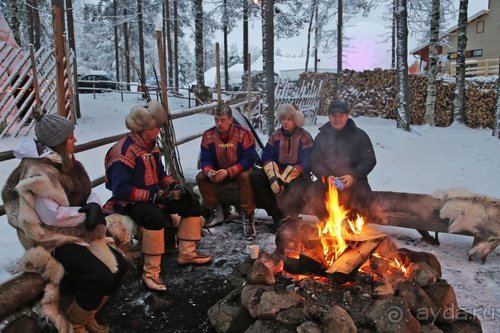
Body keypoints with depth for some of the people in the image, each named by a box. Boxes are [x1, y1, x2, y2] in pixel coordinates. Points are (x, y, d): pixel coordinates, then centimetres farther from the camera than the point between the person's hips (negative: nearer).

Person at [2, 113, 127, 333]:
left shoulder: (65, 161, 8)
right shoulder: (38, 171, -20)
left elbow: (88, 193, 8)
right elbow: (53, 216, -26)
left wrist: (95, 206, -15)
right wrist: (87, 214, -15)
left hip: (77, 230, 9)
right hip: (52, 238, -8)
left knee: (118, 266, -3)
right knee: (100, 277, -22)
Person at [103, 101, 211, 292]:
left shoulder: (151, 147, 7)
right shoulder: (124, 152, -22)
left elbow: (160, 174, 18)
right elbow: (120, 190, -28)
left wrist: (174, 185, -3)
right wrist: (153, 196, -29)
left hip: (153, 197, 9)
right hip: (129, 202, -9)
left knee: (192, 204, 3)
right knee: (156, 217, -40)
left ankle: (186, 254, 11)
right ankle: (151, 272, -26)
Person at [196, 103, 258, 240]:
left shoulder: (244, 134, -17)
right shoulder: (208, 135, -7)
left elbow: (249, 159, -21)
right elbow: (205, 159, -6)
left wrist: (228, 172, -32)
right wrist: (209, 172, -30)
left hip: (240, 172, -3)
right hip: (218, 174, 4)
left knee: (245, 177, -35)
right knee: (201, 177, -21)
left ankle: (248, 217, -22)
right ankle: (209, 210, -4)